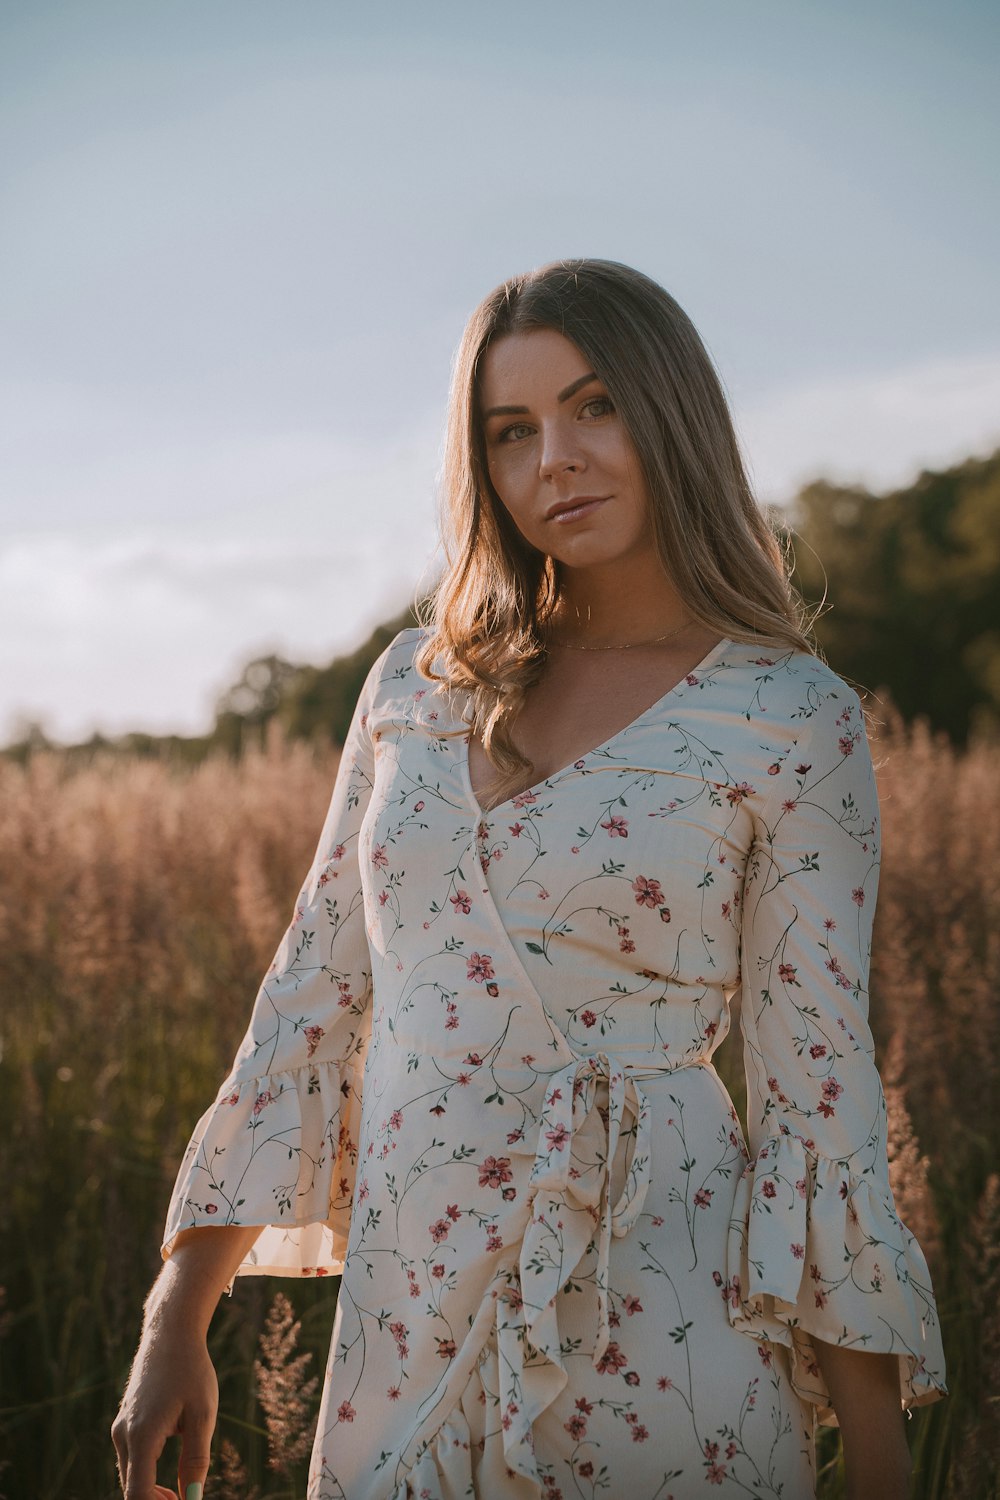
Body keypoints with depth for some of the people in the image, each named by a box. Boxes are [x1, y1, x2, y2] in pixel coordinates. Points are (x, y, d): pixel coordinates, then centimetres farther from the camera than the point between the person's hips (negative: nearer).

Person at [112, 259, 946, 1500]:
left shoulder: (792, 721, -4)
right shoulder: (420, 684, 7)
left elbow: (818, 1082, -4)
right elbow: (315, 990, 9)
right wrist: (176, 1322, 7)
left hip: (655, 1327, -4)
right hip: (409, 1316, 4)